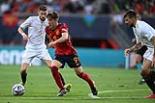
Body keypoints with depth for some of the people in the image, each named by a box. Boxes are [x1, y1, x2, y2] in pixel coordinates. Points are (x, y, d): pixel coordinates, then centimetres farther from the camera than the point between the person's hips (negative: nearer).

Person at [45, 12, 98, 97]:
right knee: (53, 67, -24)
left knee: (79, 73, 1)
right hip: (59, 54, 4)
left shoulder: (62, 26, -16)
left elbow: (65, 37, -36)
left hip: (70, 53, -4)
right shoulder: (48, 30, 0)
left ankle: (93, 86, 26)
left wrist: (54, 42, -46)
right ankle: (62, 89, -14)